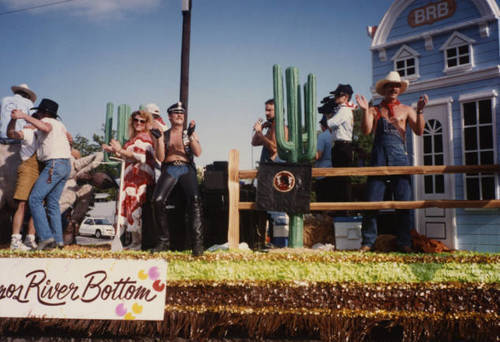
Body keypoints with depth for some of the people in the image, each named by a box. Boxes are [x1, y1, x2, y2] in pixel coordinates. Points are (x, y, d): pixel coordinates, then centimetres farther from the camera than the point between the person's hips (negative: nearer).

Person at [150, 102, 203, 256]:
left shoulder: (190, 133, 17)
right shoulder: (164, 135, 18)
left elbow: (198, 153, 1)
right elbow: (160, 158, 6)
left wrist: (191, 135, -11)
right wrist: (159, 137, -3)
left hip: (187, 169, -1)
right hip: (169, 169, 1)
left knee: (195, 199, -28)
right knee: (158, 200, -25)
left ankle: (197, 243, -29)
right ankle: (163, 241, -13)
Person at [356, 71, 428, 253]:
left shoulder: (406, 110, 17)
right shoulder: (374, 110, 15)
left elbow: (419, 131, 5)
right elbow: (366, 130, -1)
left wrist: (420, 111, -8)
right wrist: (365, 110, -11)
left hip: (399, 156, 1)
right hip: (379, 156, -1)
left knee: (403, 201, -1)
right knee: (371, 201, -4)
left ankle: (404, 243, 7)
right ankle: (367, 242, 4)